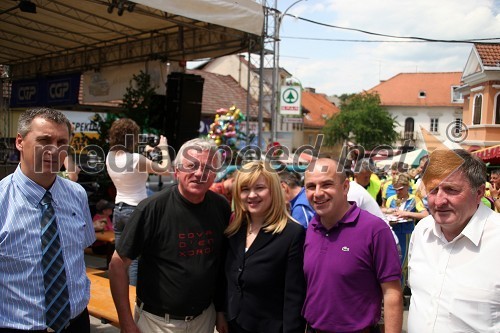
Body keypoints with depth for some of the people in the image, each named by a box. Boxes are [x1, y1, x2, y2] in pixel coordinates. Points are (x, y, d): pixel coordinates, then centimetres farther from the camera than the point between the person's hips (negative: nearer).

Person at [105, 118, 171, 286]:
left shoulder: (110, 157, 3)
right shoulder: (136, 159, -19)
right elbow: (166, 170, -14)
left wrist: (146, 154, 18)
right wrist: (164, 149, -1)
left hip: (118, 209, 7)